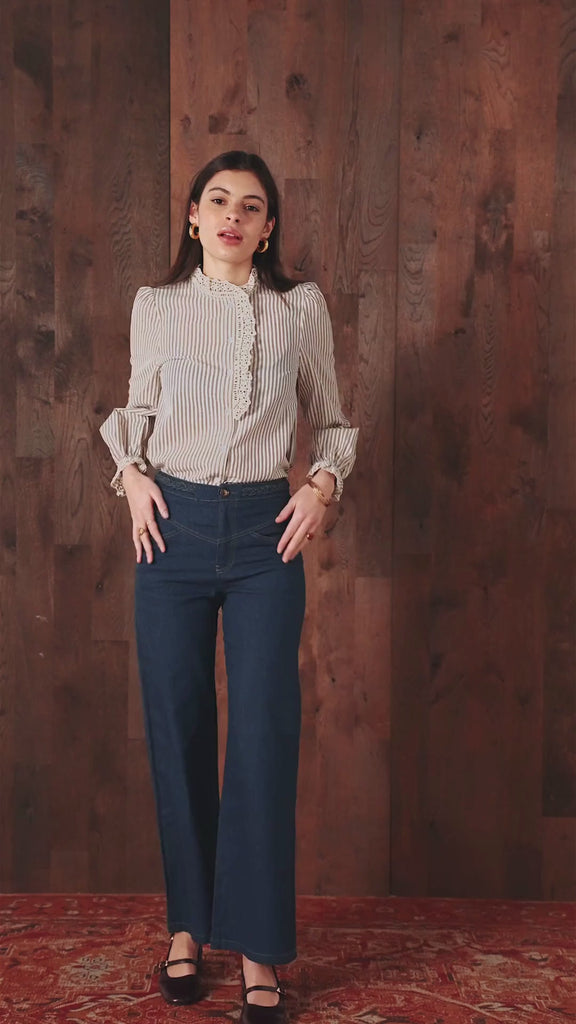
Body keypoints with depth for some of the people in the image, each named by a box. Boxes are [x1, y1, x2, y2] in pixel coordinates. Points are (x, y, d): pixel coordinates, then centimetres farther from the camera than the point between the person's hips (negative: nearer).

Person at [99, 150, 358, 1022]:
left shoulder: (302, 309, 4)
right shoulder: (155, 305, 7)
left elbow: (332, 419, 13)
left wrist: (324, 480, -4)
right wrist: (132, 472, 2)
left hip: (265, 531, -1)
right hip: (174, 526, 1)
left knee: (263, 736, -3)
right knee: (176, 729, 5)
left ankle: (258, 949, 8)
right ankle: (188, 926, 20)